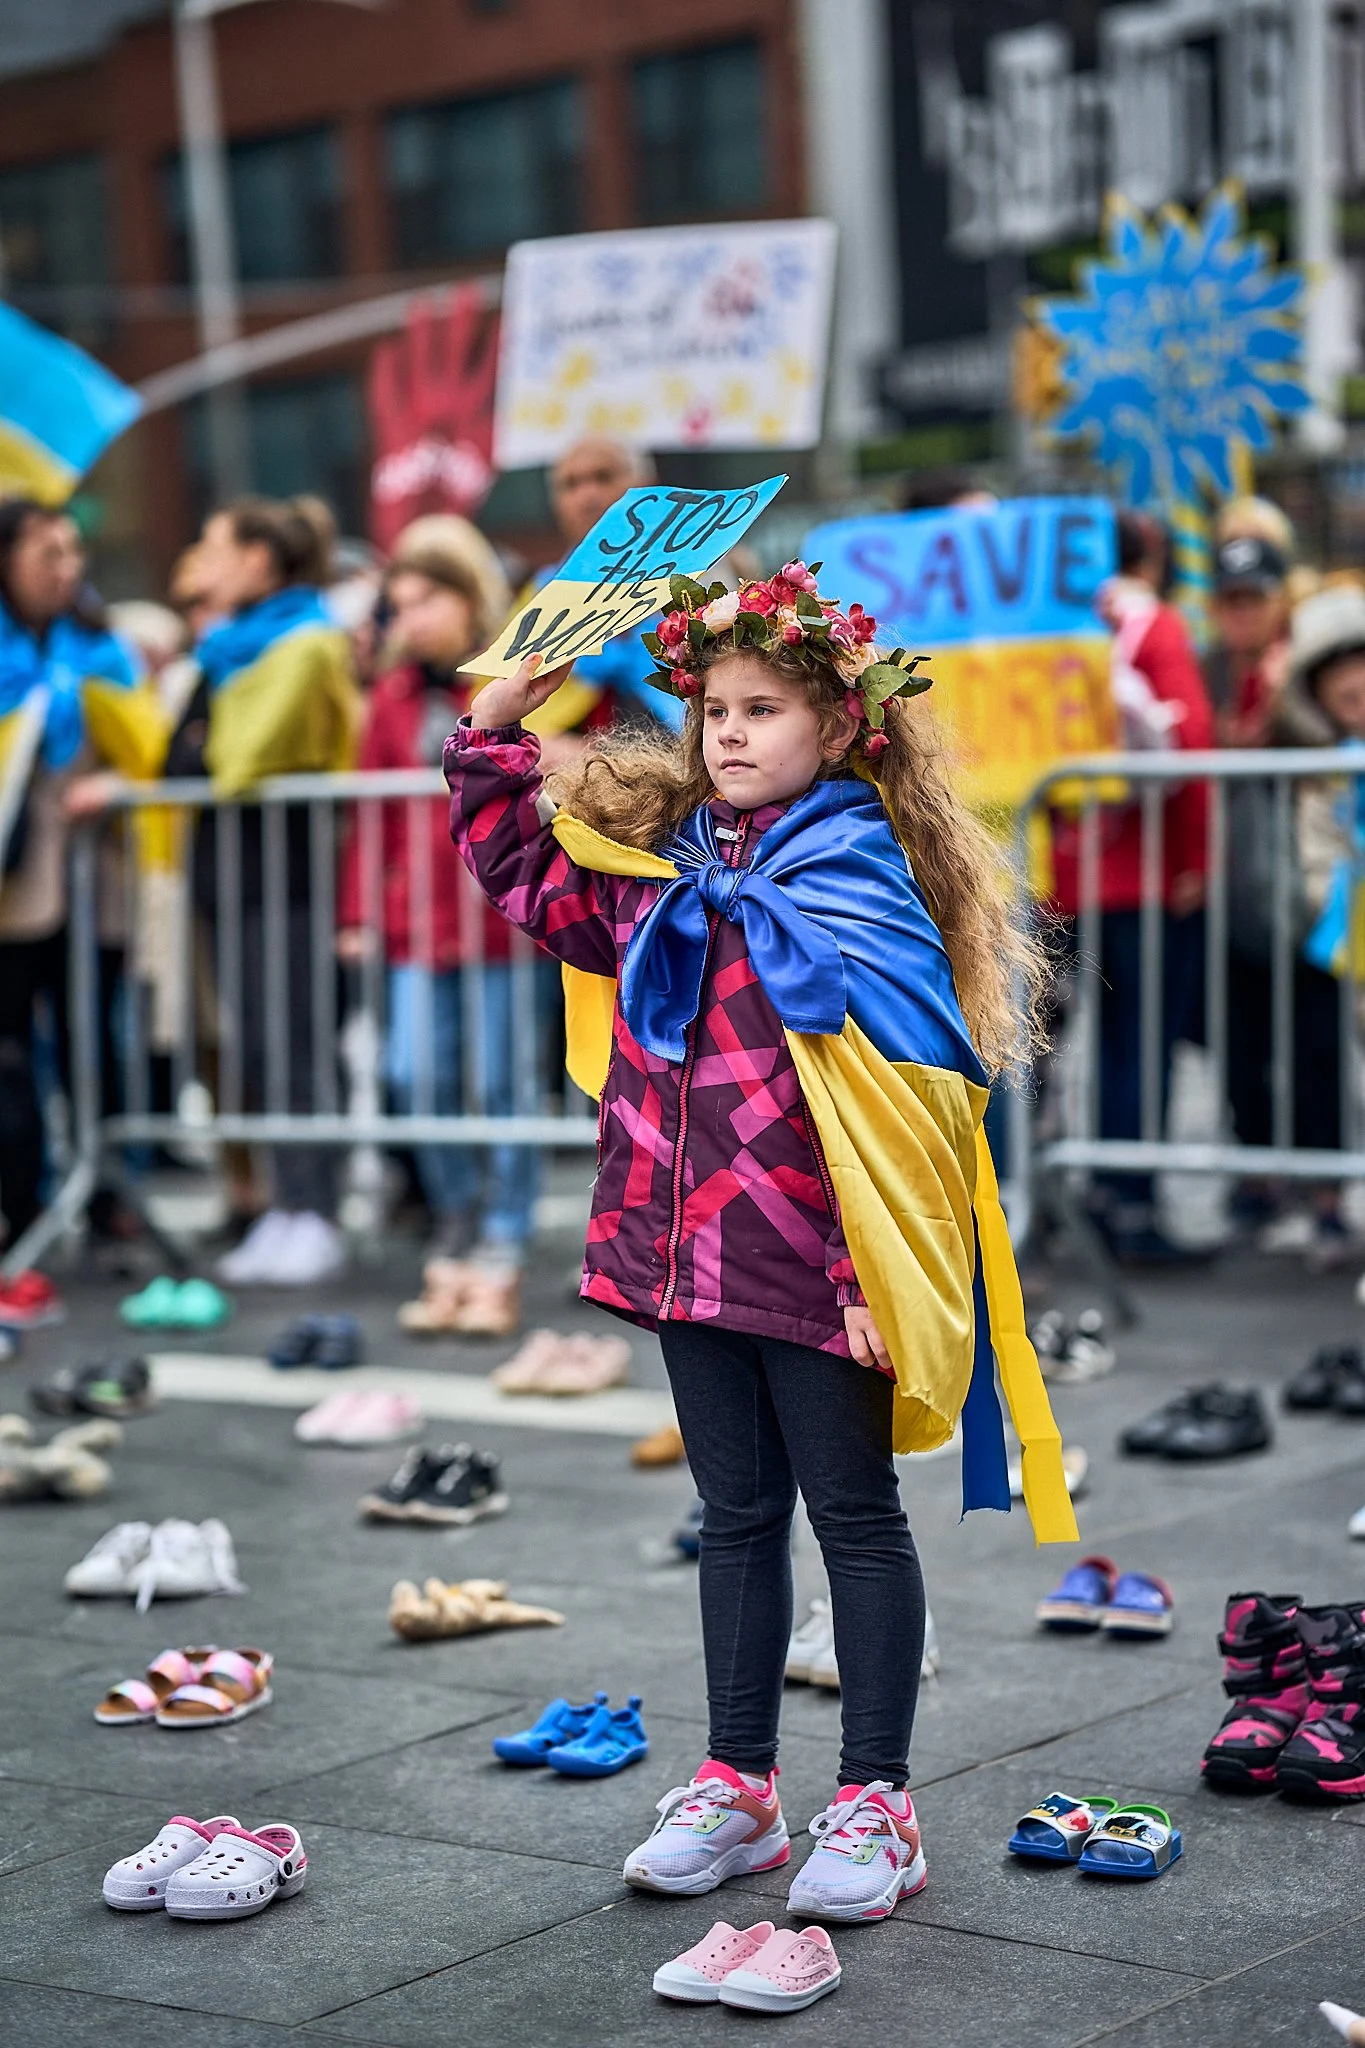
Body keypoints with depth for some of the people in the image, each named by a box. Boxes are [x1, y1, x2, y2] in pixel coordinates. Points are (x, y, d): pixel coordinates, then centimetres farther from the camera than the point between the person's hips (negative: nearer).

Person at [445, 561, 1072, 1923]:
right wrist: (496, 732, 13)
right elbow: (529, 881, 23)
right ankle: (737, 1786, 26)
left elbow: (893, 1095, -17)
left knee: (855, 1517, 5)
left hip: (814, 1261, -6)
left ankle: (875, 1806, 12)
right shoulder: (658, 859, 9)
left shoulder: (857, 878, -12)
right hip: (689, 1247, 7)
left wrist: (869, 1269, -22)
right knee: (736, 1515, 15)